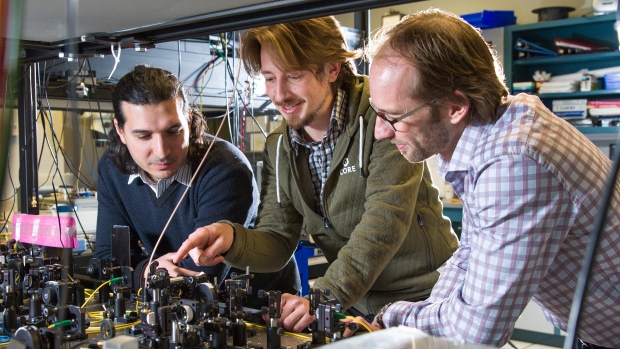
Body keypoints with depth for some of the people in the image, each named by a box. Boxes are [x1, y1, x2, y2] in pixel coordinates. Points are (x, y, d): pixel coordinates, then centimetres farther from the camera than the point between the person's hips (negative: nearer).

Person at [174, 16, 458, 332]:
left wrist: (324, 295, -32)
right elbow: (276, 242, 1)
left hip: (422, 299, -4)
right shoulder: (279, 148, 4)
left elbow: (385, 222, -24)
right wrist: (232, 239, -21)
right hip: (358, 305, 5)